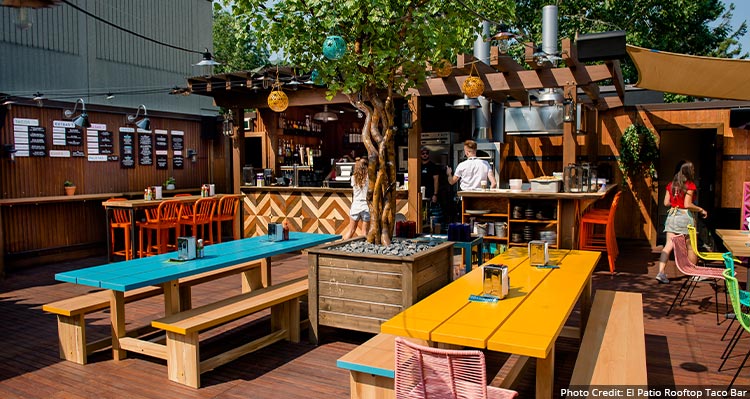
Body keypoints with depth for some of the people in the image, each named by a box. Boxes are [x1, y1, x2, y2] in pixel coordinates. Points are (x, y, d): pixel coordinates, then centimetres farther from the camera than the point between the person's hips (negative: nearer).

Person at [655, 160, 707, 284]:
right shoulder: (690, 185, -9)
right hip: (685, 217, -5)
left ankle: (661, 272, -11)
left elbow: (666, 203, 7)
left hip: (672, 216, 5)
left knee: (668, 245, 0)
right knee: (691, 247, 10)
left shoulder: (671, 184, 8)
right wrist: (701, 210, -2)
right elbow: (687, 205, -15)